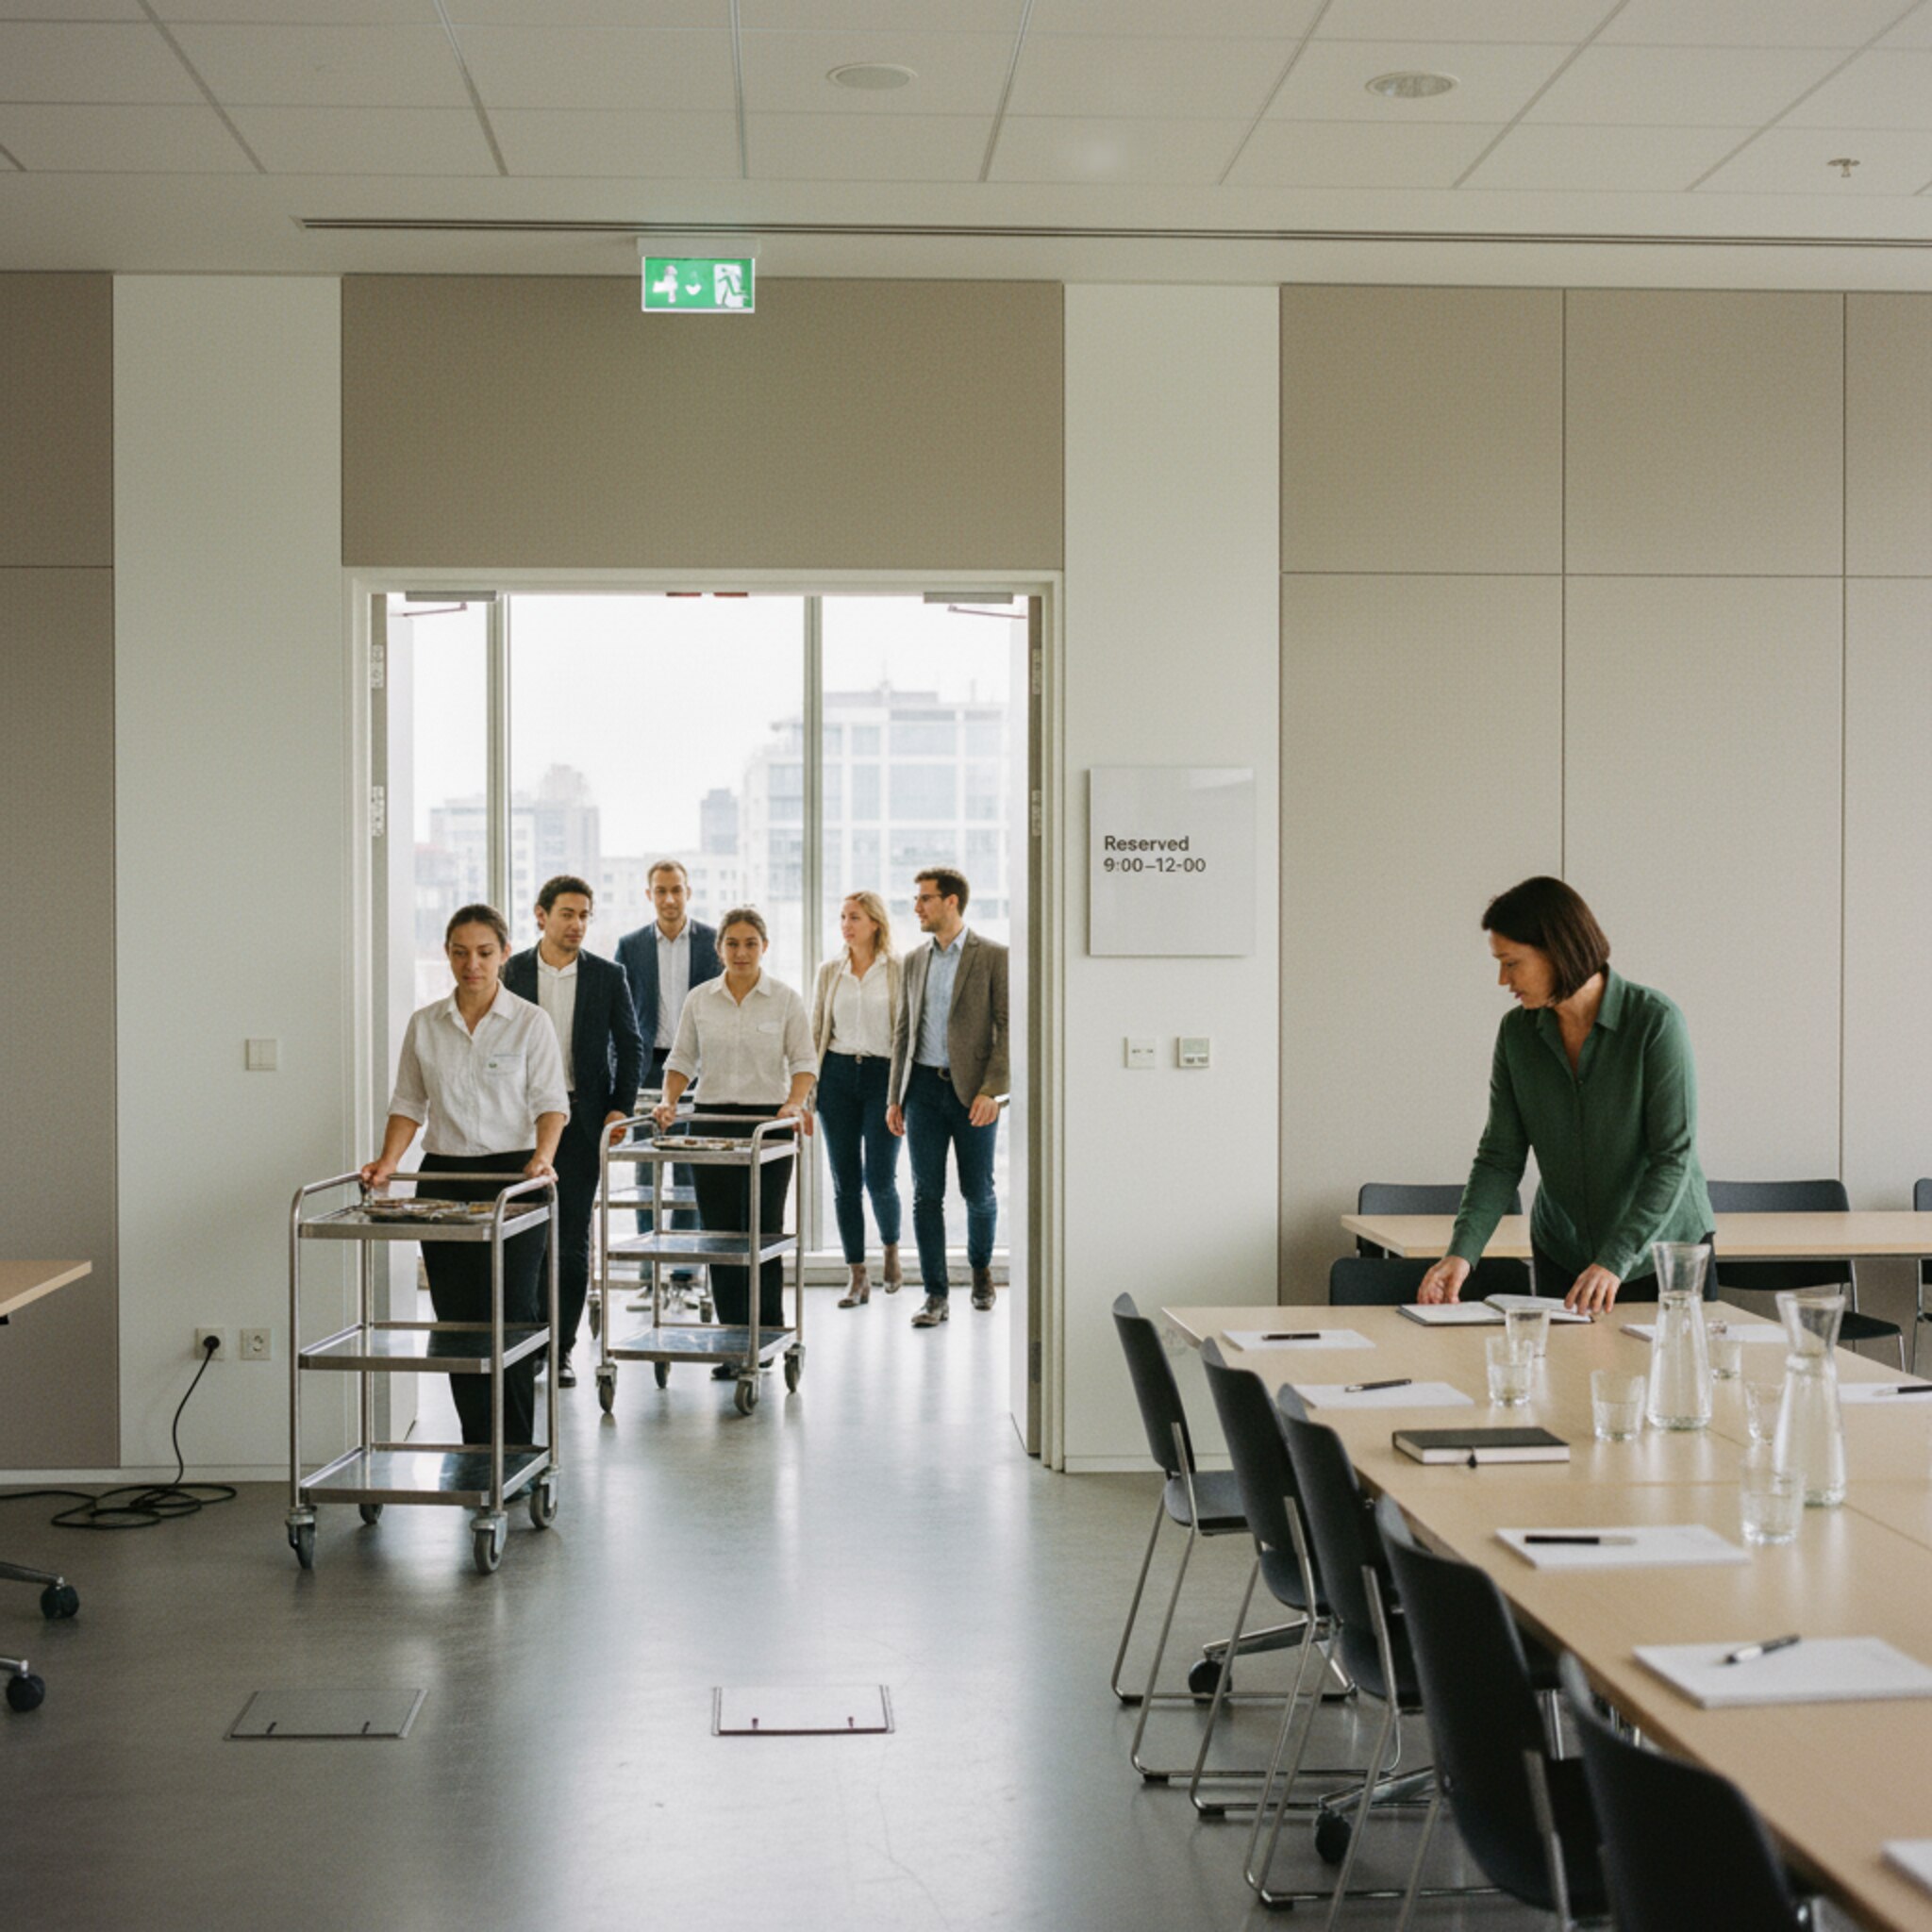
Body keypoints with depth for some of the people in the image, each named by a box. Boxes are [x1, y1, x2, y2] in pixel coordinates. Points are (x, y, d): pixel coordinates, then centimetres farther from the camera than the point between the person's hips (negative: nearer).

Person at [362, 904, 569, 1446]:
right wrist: (388, 1162, -4)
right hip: (444, 1177, 3)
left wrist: (543, 1156, -23)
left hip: (512, 1178, -3)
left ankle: (515, 1455, -2)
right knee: (456, 1319, 3)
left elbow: (550, 1101, -6)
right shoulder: (424, 1024, 8)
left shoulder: (530, 1023, -1)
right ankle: (475, 1448, 12)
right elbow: (409, 1102, 11)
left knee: (510, 1315, -7)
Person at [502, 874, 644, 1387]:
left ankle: (561, 1349, 7)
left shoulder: (608, 976, 4)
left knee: (573, 1241, 1)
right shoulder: (509, 973, 3)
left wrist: (621, 1109, -3)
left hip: (582, 1118, 0)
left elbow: (631, 1047, 7)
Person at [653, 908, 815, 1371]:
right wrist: (668, 1101, -6)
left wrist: (794, 1103, -17)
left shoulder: (785, 999, 0)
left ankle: (768, 1335, 8)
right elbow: (682, 1060, 10)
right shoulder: (700, 999, 6)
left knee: (764, 1231, -2)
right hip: (714, 1121, 2)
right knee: (720, 1233, 2)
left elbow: (803, 1061, 0)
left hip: (768, 1121, -2)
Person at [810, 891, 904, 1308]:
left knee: (879, 1177, -8)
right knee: (845, 1181, 2)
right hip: (838, 1074, 3)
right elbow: (815, 1032, 13)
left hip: (883, 1074, -3)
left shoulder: (898, 972, 1)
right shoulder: (829, 972, 10)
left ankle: (891, 1247, 23)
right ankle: (858, 1278, 9)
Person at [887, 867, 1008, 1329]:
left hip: (972, 1090, -4)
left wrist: (992, 1090, -16)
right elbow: (903, 1031, 15)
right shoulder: (914, 961, 11)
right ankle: (936, 1294, 4)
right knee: (926, 1194, 0)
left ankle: (980, 1268, 31)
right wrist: (895, 1097, 10)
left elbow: (1007, 1028, -7)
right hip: (924, 1087, 4)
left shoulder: (993, 957, -4)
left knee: (978, 1191, 5)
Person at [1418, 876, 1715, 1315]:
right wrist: (1462, 1251, -20)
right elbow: (1500, 1157, -5)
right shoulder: (1517, 1032, -5)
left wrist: (1615, 1260, -29)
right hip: (1563, 1257, 4)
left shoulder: (1655, 1023, -19)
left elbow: (1674, 1158, -21)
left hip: (1662, 1250, -4)